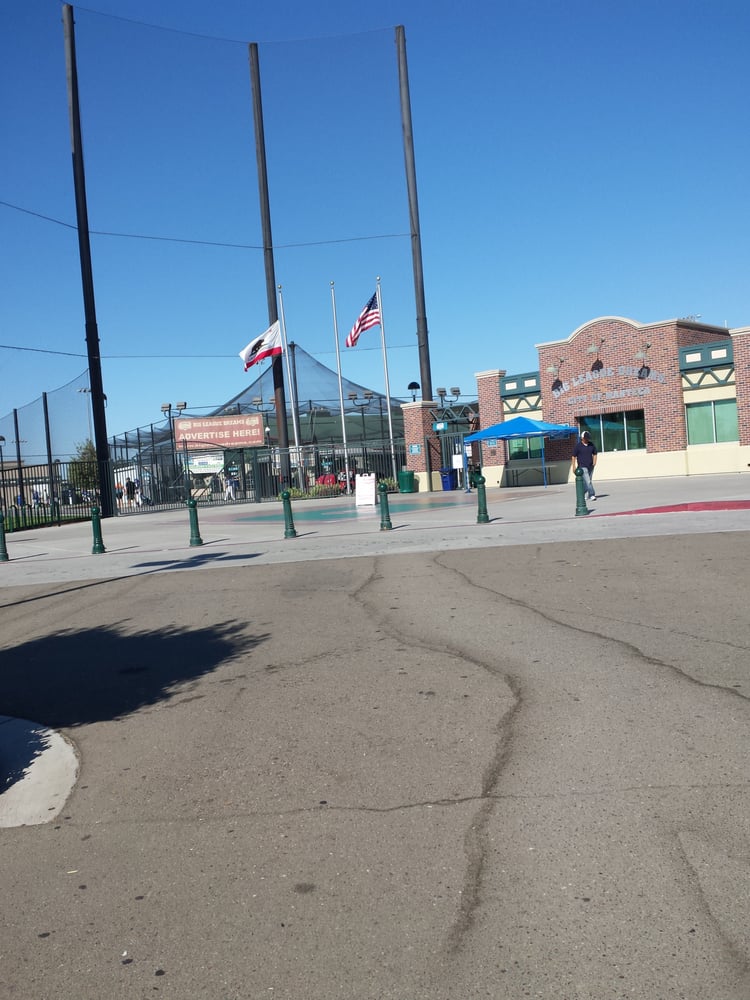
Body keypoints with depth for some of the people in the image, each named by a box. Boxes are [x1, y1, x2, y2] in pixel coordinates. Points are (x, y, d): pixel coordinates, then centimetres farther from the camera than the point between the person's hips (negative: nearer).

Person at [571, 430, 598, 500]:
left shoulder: (592, 444, 6)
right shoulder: (578, 445, -7)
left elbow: (594, 454, 17)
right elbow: (573, 456, -4)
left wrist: (594, 461, -1)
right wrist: (573, 467, -8)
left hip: (590, 467, 5)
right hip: (582, 467, -5)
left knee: (588, 481, 12)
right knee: (587, 481, -14)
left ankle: (583, 495, 25)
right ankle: (592, 495, -16)